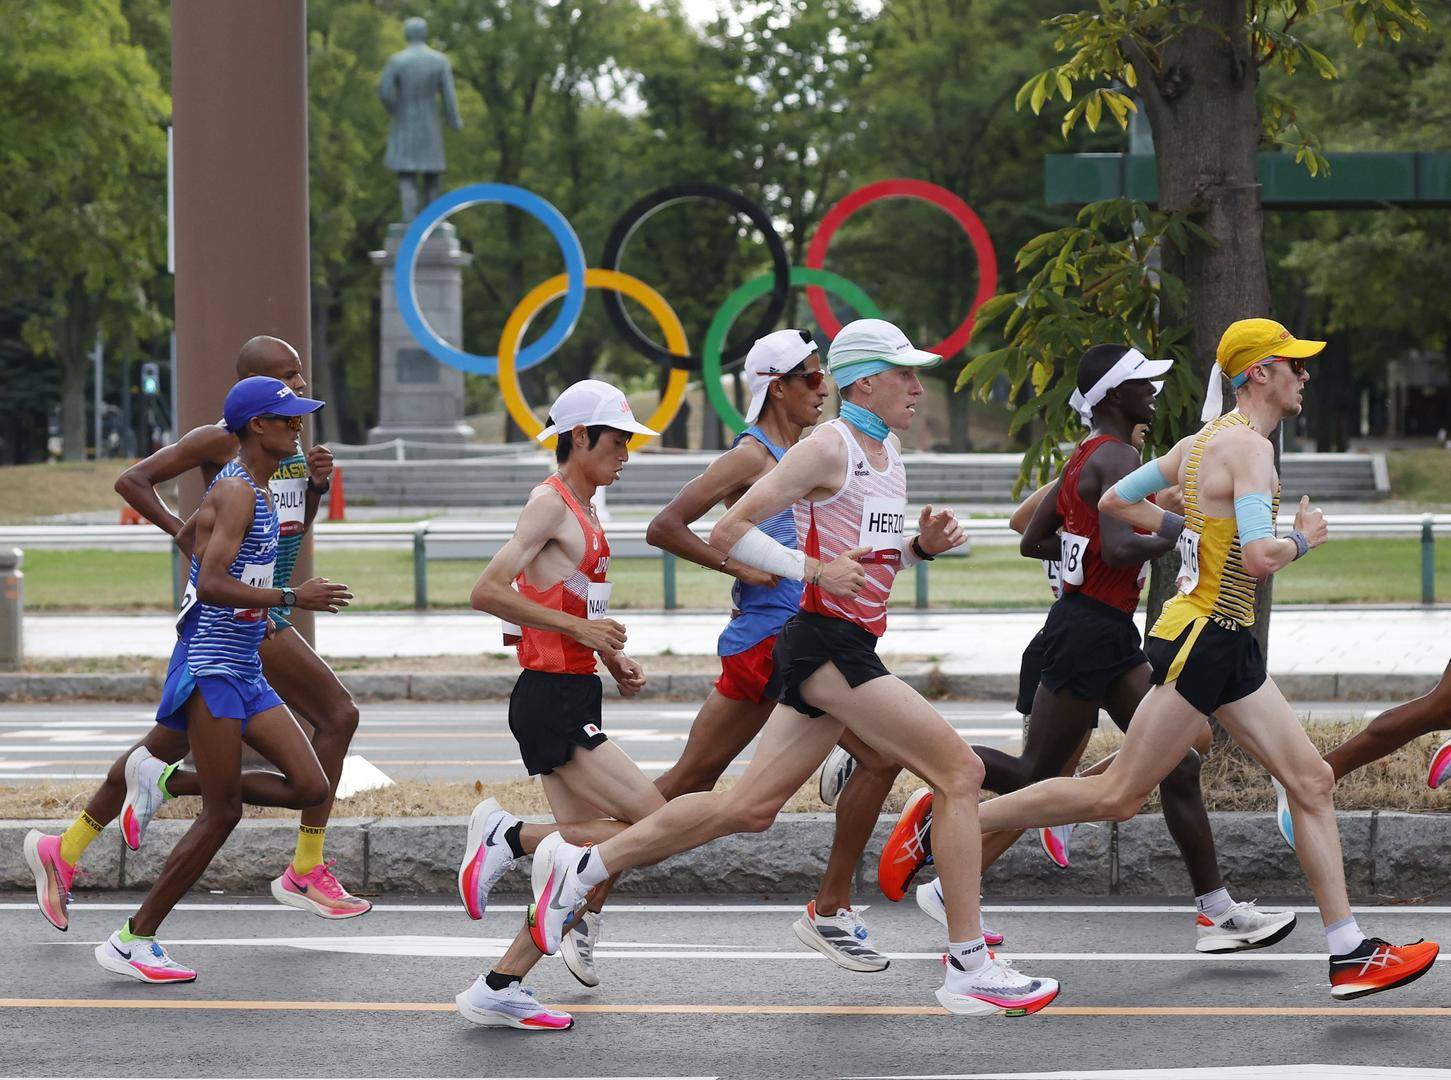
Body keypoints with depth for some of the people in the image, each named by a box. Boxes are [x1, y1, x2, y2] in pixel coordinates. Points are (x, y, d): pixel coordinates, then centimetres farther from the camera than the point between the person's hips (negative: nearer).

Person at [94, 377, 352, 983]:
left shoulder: (257, 491, 16)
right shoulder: (235, 491, -14)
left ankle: (168, 782, 12)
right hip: (209, 669, -9)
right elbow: (211, 585, -25)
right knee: (222, 814, -9)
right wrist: (291, 599, -25)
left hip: (245, 672, 9)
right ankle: (132, 942, -1)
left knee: (310, 788, -1)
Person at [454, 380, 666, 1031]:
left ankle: (498, 989, 8)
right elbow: (487, 592, -19)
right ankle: (508, 837, -4)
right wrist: (580, 629, -20)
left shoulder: (581, 510, 18)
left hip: (573, 698, 10)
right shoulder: (550, 502, -10)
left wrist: (611, 659, 14)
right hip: (550, 701, -10)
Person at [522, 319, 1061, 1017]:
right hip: (827, 643, -10)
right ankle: (969, 971, -9)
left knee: (750, 807, 9)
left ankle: (584, 864, 15)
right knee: (959, 772, -12)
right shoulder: (829, 448, -10)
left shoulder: (888, 451, 18)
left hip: (847, 648, 10)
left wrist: (922, 545, 9)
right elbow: (728, 533, -11)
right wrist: (813, 569, -20)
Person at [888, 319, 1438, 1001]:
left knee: (1312, 782, 6)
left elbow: (1115, 501, 20)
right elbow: (1257, 559, -26)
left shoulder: (1204, 440, 13)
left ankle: (1349, 955, 5)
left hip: (1229, 648, 10)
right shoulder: (1249, 446, -16)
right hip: (1202, 638, -10)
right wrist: (1303, 540, -7)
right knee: (1117, 796, -5)